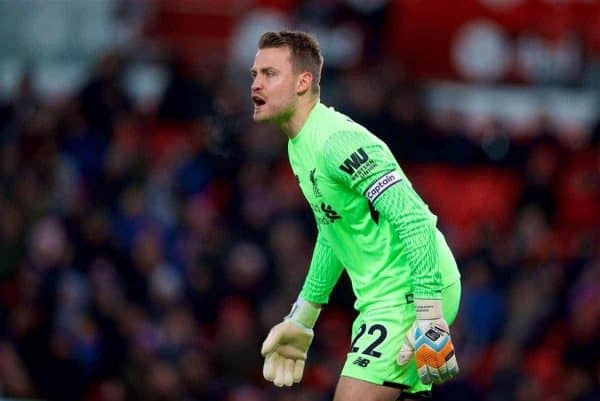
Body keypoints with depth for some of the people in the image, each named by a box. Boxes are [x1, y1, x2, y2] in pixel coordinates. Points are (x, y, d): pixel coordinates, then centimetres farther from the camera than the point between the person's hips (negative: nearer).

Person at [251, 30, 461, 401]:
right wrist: (302, 319, 29)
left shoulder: (337, 141, -20)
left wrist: (430, 316, -28)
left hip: (411, 294, -10)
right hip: (383, 297, 10)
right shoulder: (300, 146, 12)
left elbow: (414, 221, -25)